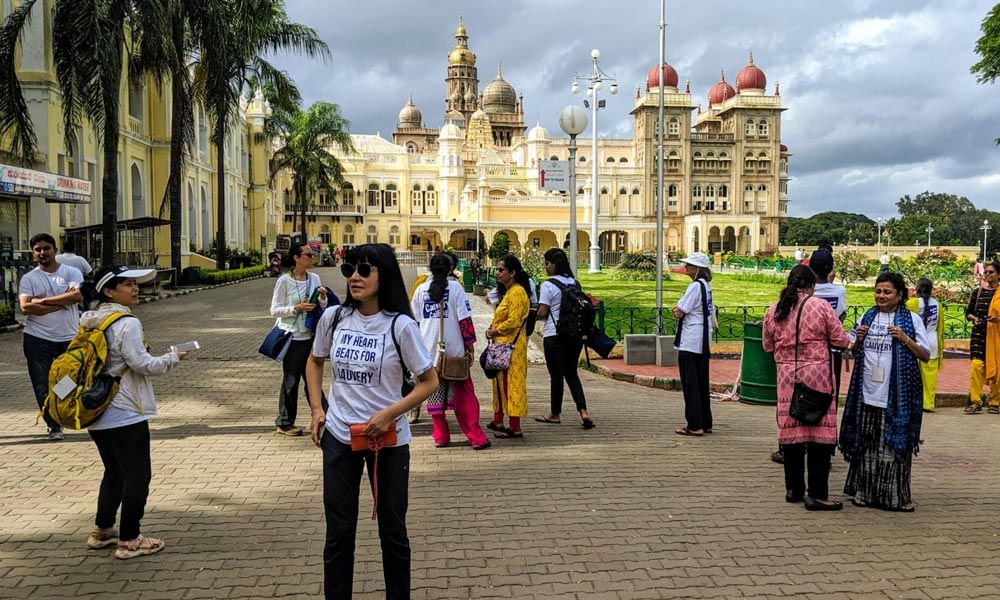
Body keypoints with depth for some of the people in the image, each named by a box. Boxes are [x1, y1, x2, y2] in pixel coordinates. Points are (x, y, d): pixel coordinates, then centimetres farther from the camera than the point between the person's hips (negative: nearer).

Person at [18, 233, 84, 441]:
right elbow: (25, 307, -12)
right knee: (43, 385, 4)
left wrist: (44, 300, -14)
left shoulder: (72, 272, 2)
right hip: (38, 339, 1)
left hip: (70, 337, -1)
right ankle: (54, 425, 17)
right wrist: (62, 302, -14)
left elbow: (78, 295, -16)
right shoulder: (28, 279, 3)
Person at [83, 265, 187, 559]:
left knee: (114, 472, 22)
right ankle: (129, 540, 9)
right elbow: (142, 364, -18)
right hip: (126, 415, -9)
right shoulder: (127, 323, -17)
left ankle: (102, 530, 32)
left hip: (98, 415, 9)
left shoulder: (91, 323, 8)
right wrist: (171, 358, -2)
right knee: (137, 476, 3)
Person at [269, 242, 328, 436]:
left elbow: (322, 308, 12)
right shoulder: (284, 281, -10)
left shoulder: (314, 278, 5)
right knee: (290, 381, 3)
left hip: (310, 336, 5)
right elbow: (274, 310, -9)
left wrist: (323, 298, -9)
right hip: (292, 338, -5)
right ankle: (284, 422, 15)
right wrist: (297, 307, -21)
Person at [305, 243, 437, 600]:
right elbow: (315, 362, 15)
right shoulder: (333, 318, -3)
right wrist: (316, 409, 4)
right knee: (338, 532, 11)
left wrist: (389, 413, -18)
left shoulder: (400, 325, -14)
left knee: (392, 530, 13)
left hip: (388, 441, -2)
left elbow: (429, 381, -8)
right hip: (338, 438, 3)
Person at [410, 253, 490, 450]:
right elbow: (465, 319, -8)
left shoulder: (421, 289, 5)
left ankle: (440, 436, 14)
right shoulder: (455, 287, -5)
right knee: (463, 394, 4)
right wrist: (470, 344, -1)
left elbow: (414, 320, 11)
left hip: (429, 350, 2)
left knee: (434, 392, 10)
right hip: (454, 350, -2)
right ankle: (476, 437, 3)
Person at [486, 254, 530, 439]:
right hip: (502, 344, 10)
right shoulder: (507, 291, 17)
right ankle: (498, 421, 26)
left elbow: (513, 321, -21)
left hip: (511, 345, -10)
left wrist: (494, 331, -10)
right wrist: (493, 329, 4)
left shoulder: (517, 292, -15)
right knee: (500, 382, 16)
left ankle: (514, 427, -1)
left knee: (511, 383, -6)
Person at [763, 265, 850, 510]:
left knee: (791, 430, 12)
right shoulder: (820, 306, -8)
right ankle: (817, 495, 1)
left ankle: (793, 489, 21)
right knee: (819, 432, 0)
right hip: (817, 374, -4)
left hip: (786, 376, 4)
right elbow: (841, 340, -4)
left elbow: (768, 346, 12)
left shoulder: (773, 310, 4)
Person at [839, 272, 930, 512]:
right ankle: (865, 491, 17)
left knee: (895, 442, 0)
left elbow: (925, 355, -2)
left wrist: (905, 339, -16)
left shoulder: (912, 320, 0)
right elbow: (854, 351, 18)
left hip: (897, 395, -3)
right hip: (868, 392, 4)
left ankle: (897, 495, 9)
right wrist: (858, 339, -3)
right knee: (867, 444, 8)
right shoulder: (868, 316, 11)